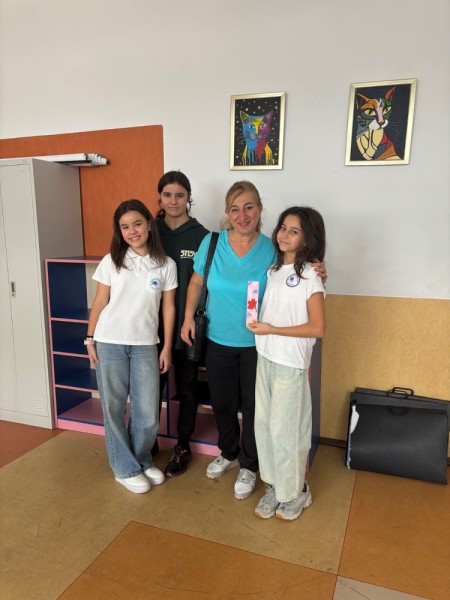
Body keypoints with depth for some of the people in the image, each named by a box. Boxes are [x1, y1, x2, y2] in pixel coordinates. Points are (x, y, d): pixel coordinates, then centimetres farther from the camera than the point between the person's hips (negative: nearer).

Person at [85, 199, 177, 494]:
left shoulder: (166, 265, -1)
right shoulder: (111, 261, -2)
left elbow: (168, 308, 2)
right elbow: (100, 303, 2)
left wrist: (167, 348, 1)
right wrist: (90, 339, 1)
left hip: (145, 345, 1)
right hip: (109, 343, 0)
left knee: (148, 412, 4)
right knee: (114, 407, 8)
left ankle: (142, 460, 31)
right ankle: (125, 468, 26)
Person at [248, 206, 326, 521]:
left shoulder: (309, 276, -13)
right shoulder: (273, 269, 7)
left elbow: (317, 328, -17)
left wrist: (271, 330, -17)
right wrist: (256, 323, -2)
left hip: (291, 363, -6)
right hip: (265, 358, 7)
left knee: (286, 428, 5)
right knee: (264, 424, 13)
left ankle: (296, 490, 27)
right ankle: (275, 486, 32)